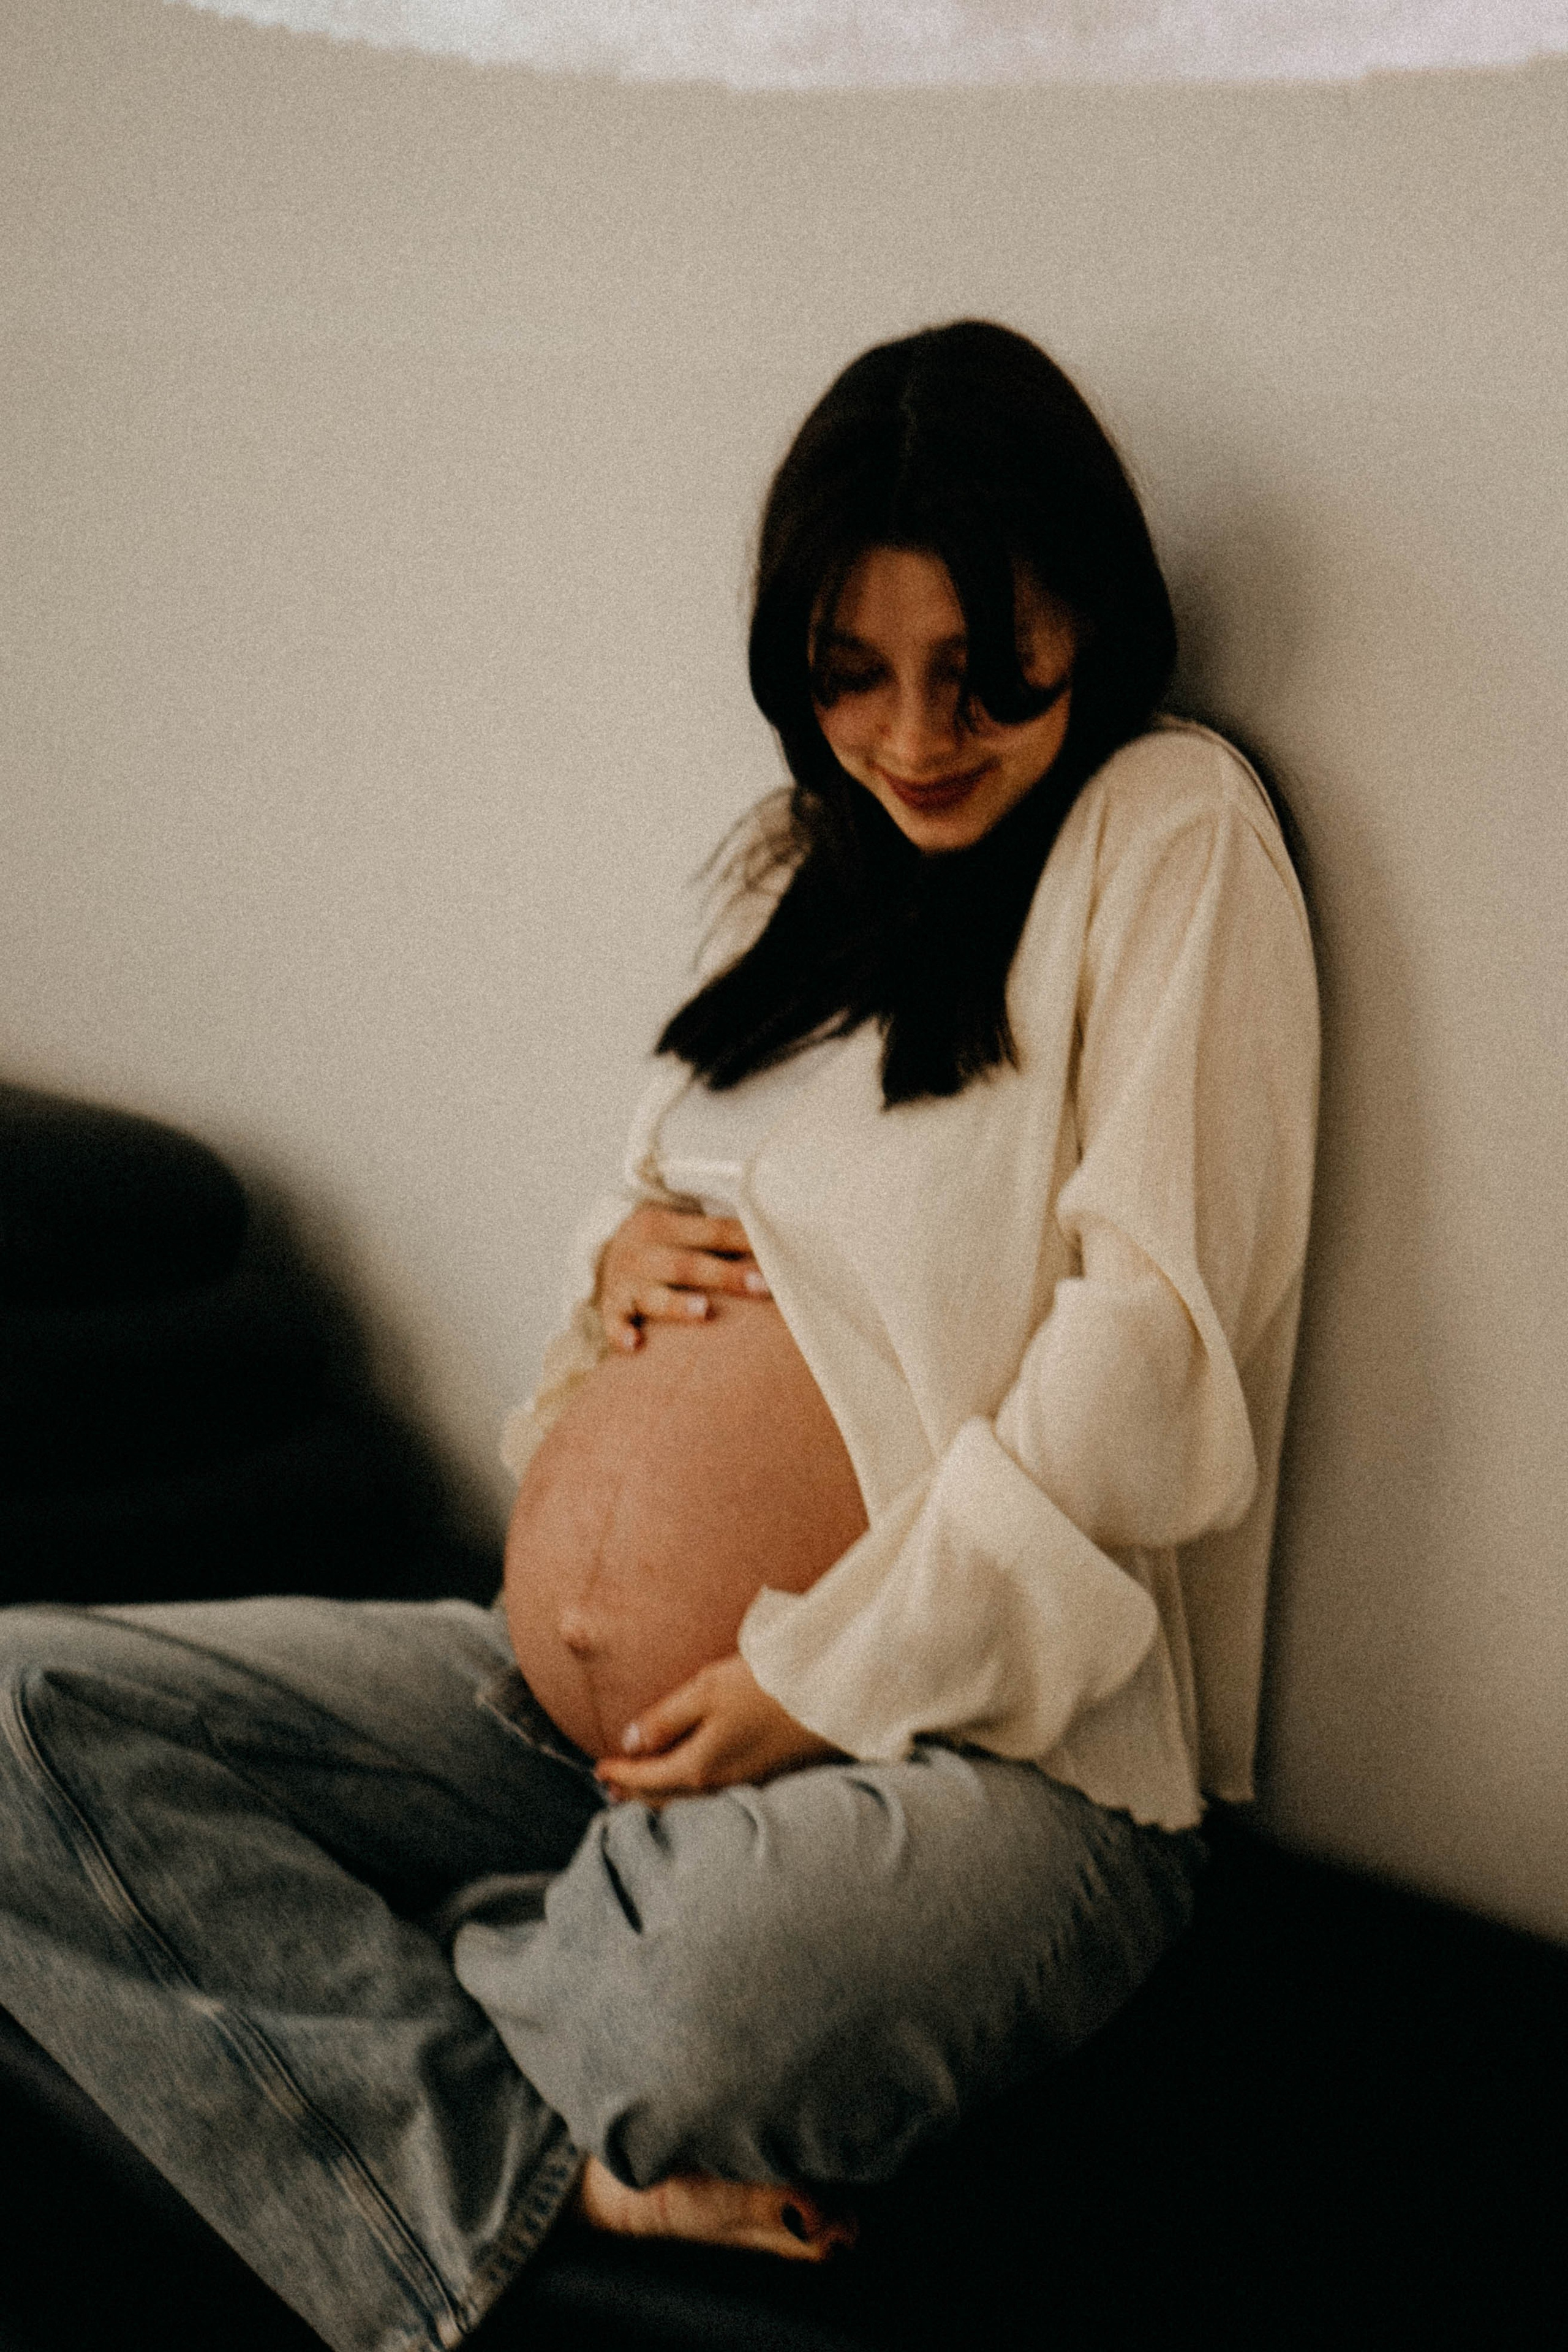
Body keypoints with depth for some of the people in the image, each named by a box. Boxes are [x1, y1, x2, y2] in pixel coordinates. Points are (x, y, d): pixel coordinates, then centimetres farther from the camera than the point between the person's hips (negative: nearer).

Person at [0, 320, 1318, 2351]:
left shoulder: (1172, 831, -3)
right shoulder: (802, 866, 17)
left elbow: (1147, 1346, -13)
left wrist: (823, 1682, -15)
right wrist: (622, 1257, 4)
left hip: (983, 1746, -7)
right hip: (577, 1716, 8)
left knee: (713, 1974, -42)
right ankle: (557, 2158, -16)